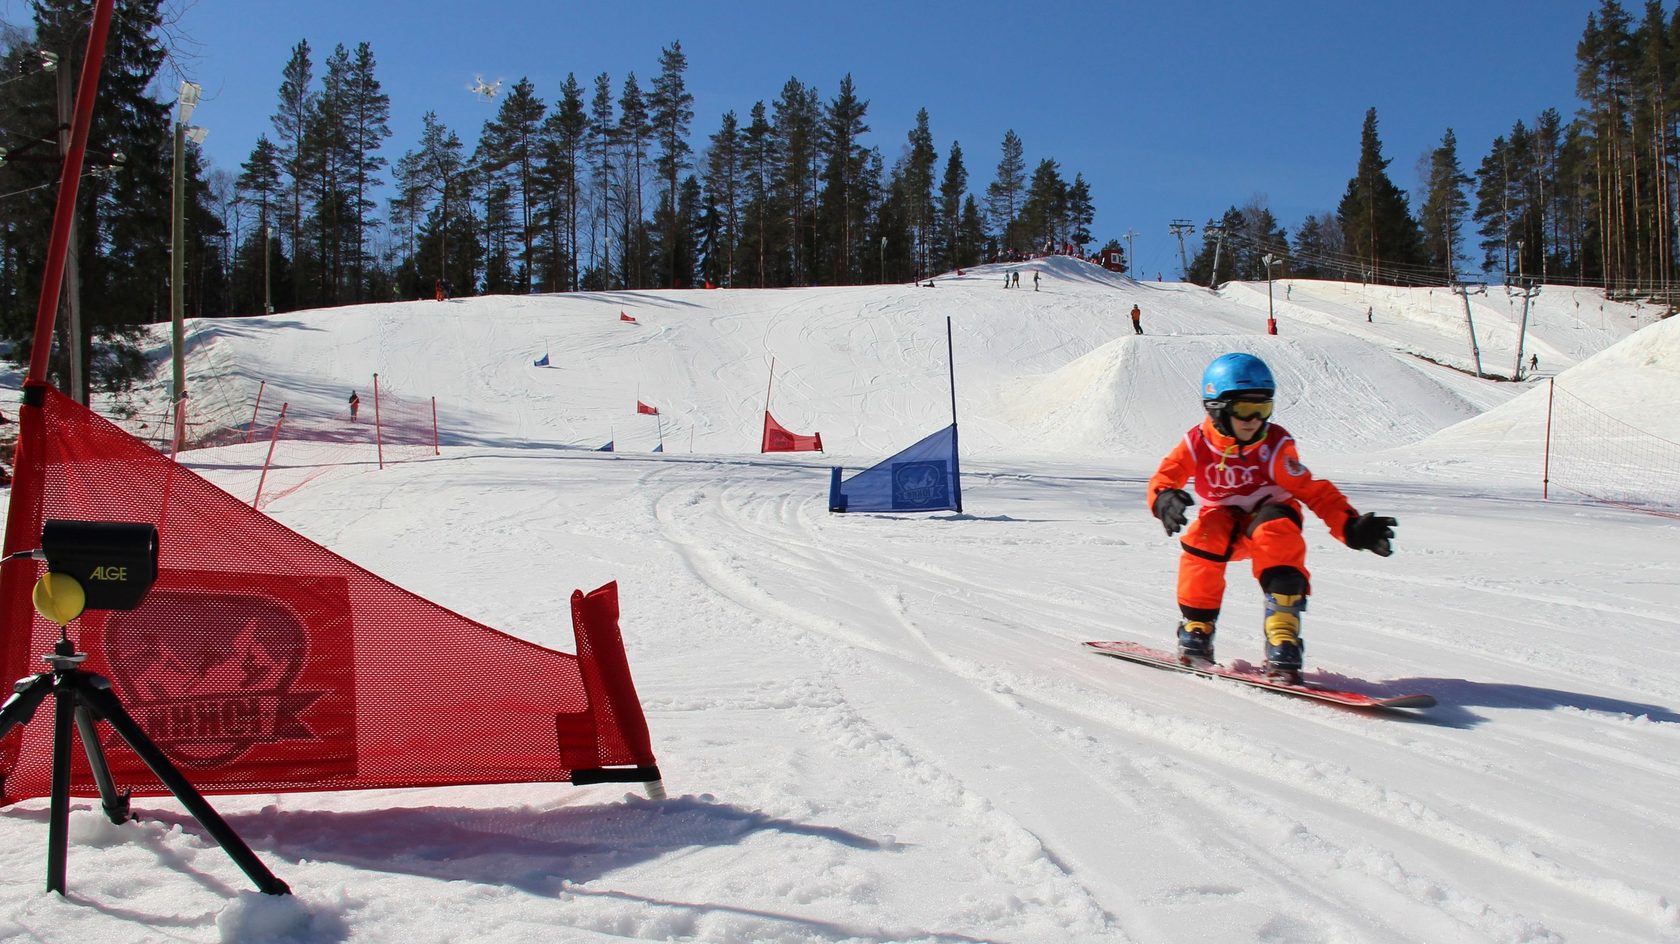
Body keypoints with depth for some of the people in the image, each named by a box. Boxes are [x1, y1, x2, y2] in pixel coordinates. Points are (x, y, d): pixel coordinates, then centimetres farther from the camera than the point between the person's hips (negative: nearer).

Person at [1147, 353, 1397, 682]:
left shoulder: (1275, 445, -16)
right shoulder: (1197, 443, -10)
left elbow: (1315, 492, -15)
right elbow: (1163, 479, -10)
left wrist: (1350, 528, -28)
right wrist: (1165, 500, -36)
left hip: (1270, 513, -1)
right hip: (1223, 520, 1)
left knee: (1277, 534, -35)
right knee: (1203, 537, -33)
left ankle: (1283, 631, -35)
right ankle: (1197, 624, -15)